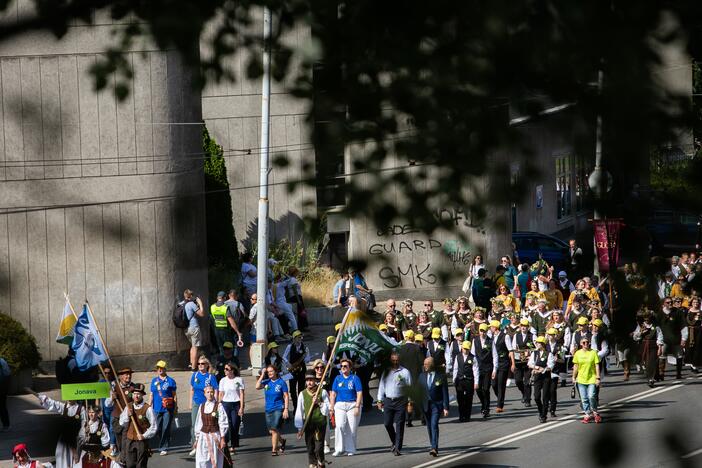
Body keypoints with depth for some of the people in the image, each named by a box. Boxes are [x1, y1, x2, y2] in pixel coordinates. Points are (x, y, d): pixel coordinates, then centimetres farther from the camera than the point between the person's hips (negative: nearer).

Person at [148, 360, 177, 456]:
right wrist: (149, 407, 13)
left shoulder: (170, 381, 1)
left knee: (166, 429, -6)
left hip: (168, 409, -4)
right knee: (158, 429, 3)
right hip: (157, 409, 4)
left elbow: (174, 395, 2)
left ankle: (164, 448, -1)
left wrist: (176, 408, -1)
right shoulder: (154, 381, 12)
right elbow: (151, 395, 17)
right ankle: (161, 447, 16)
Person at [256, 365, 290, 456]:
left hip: (278, 409, -5)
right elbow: (257, 387, -9)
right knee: (271, 431, 11)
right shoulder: (266, 382, 6)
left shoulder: (281, 382, -4)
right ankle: (282, 441, 37)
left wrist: (286, 409, -9)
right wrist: (262, 376, -6)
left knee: (275, 430, -12)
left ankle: (274, 450, -6)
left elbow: (286, 396, -3)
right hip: (268, 409, 5)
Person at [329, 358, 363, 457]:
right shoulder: (338, 378, 11)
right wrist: (331, 408, 7)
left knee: (351, 429, -1)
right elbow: (333, 394, 13)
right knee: (340, 426, -17)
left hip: (352, 405, -2)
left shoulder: (355, 378, 2)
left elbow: (359, 393, -2)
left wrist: (357, 407, -11)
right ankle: (339, 449, -14)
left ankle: (350, 449, 9)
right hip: (340, 405, 2)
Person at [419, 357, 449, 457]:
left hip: (437, 404, -5)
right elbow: (420, 391, 10)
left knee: (434, 424, -17)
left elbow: (445, 393, -6)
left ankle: (434, 448, -22)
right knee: (429, 426, 11)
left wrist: (445, 407, -10)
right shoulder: (422, 376, 7)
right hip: (426, 404, 5)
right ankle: (433, 446, 26)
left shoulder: (441, 376, -5)